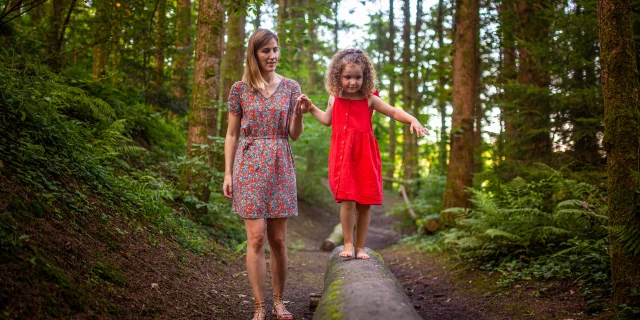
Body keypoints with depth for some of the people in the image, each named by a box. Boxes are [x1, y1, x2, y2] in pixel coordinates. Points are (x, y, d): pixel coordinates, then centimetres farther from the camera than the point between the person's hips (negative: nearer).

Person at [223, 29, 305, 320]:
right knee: (256, 237, -6)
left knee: (278, 239, 5)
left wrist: (298, 113, -14)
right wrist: (227, 174, -1)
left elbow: (294, 134, 6)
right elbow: (232, 134, 4)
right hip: (250, 166, -2)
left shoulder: (290, 86, 7)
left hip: (280, 167, 2)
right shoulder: (240, 88, 2)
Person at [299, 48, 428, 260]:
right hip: (342, 155, 0)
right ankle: (348, 244, 6)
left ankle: (360, 247, 17)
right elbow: (327, 120, 25)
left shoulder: (369, 99, 1)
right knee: (347, 200, -11)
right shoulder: (334, 99, 8)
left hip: (365, 156, 0)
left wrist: (413, 121, -13)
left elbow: (394, 112, 3)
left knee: (364, 203, 3)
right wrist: (311, 108, 18)